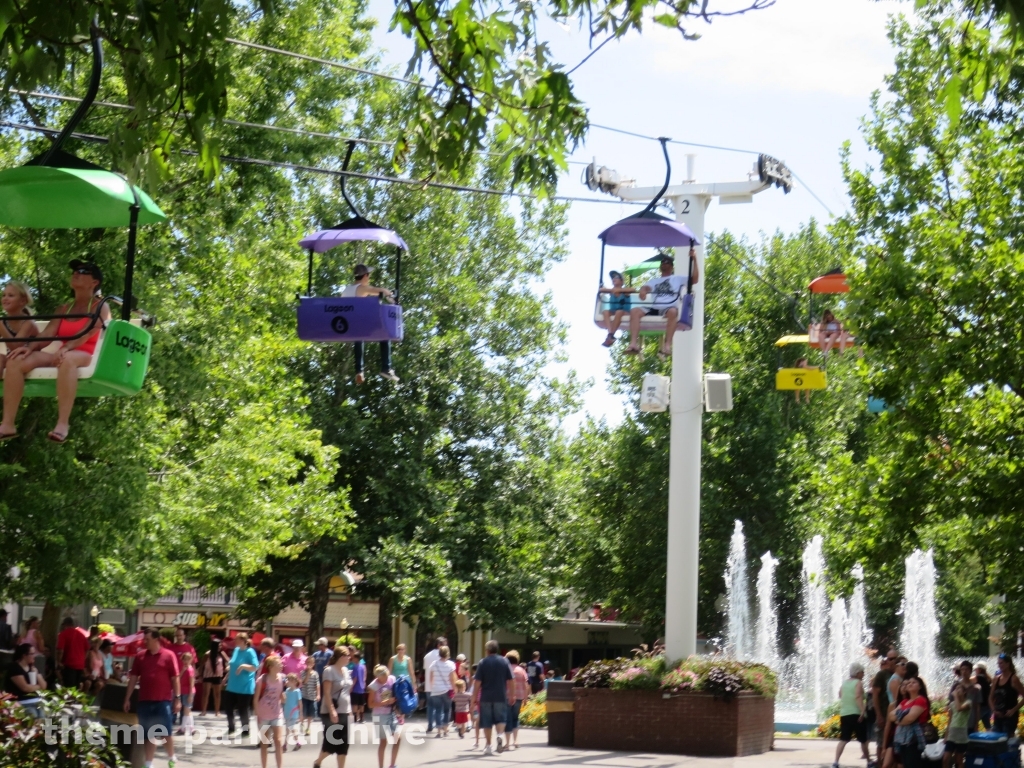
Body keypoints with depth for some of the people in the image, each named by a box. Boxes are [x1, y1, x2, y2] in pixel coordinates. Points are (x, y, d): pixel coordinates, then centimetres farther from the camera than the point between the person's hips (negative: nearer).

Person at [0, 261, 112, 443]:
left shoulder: (100, 307, 6)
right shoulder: (63, 309, 23)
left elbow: (86, 334, -12)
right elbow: (47, 334, 9)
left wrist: (65, 348, -30)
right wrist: (30, 346, -13)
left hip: (86, 357, -6)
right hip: (62, 356, 6)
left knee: (67, 358, -43)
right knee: (17, 360, -20)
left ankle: (62, 424, -49)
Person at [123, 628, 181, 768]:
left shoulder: (169, 655, -4)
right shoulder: (140, 656, 6)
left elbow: (175, 678, -3)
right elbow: (133, 678, 10)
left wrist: (177, 698, -6)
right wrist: (127, 699, 8)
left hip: (163, 701, -3)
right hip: (145, 701, 3)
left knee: (167, 733, 2)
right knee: (149, 735, 8)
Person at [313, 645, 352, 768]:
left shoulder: (346, 670, 10)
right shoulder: (329, 670, -13)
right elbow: (326, 693, -18)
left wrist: (349, 708, 16)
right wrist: (332, 710, -25)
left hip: (344, 712, 7)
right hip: (331, 713, -7)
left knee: (343, 742, 4)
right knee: (331, 741, -3)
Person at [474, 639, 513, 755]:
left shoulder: (483, 662, -4)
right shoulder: (504, 662, 2)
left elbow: (478, 681, -7)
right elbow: (509, 680, 3)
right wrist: (511, 694, 12)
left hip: (486, 697, -1)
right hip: (501, 696, 1)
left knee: (487, 722, 8)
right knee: (500, 719, 10)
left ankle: (488, 745, 9)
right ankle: (500, 735, -16)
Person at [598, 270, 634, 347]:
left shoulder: (625, 290, 2)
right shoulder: (611, 291, 12)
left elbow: (634, 290, -18)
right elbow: (600, 290, -2)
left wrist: (619, 290, -23)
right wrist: (611, 290, -17)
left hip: (624, 313, -3)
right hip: (613, 312, 3)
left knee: (619, 312, -37)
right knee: (605, 311, -28)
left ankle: (611, 335, -40)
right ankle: (610, 333, -48)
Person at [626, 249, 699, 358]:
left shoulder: (678, 279, 22)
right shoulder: (654, 280, 31)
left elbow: (695, 279, 7)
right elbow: (646, 287, 11)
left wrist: (694, 259, 1)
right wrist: (643, 290, -16)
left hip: (669, 308, -3)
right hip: (654, 308, 3)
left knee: (672, 311, -40)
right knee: (634, 311, -25)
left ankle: (667, 345, -47)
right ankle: (633, 343, -38)